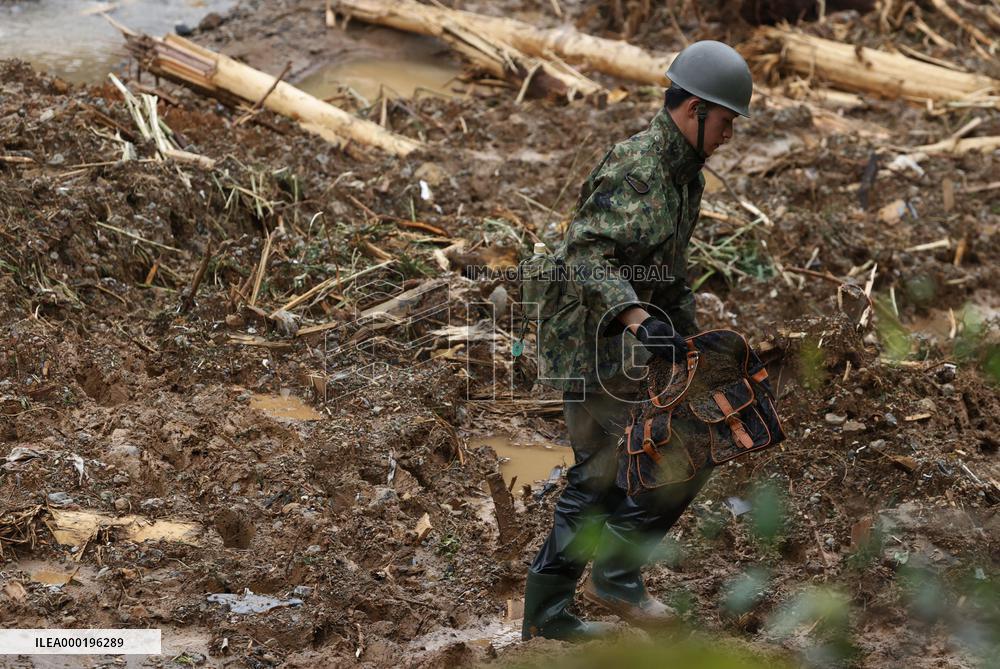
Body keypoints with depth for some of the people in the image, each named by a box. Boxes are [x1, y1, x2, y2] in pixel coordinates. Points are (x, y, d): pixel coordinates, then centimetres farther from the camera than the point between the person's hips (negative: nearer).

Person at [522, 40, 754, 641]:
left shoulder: (683, 172, 13)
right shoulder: (636, 169, -19)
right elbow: (588, 255, -30)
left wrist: (685, 318, 28)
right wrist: (639, 320, -42)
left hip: (616, 346, 10)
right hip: (600, 346, -10)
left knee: (599, 480, 13)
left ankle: (546, 611, 19)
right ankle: (618, 572, 3)